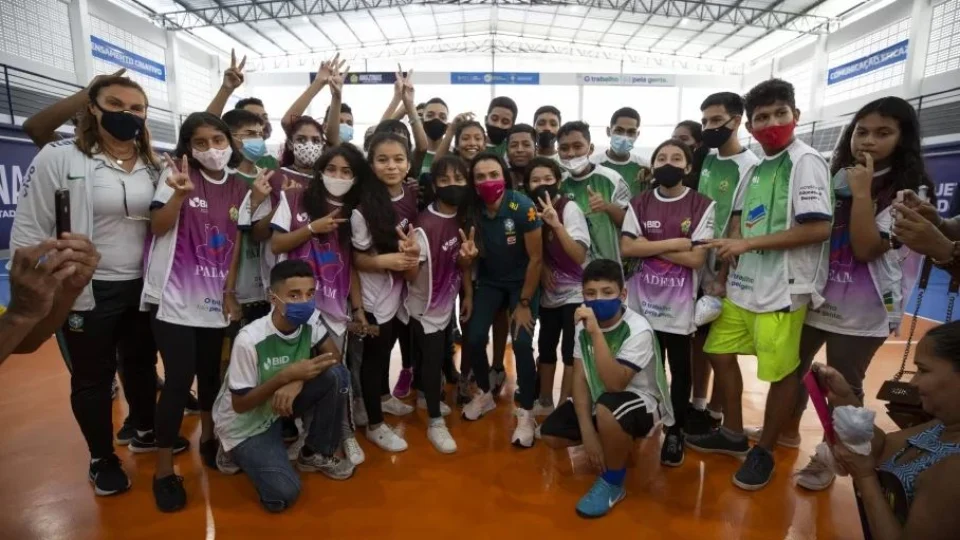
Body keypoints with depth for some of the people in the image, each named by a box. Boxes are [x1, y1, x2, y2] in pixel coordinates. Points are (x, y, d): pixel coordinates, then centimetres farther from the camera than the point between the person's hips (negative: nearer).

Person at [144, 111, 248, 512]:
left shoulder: (239, 187, 6)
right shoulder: (176, 173, -2)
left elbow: (236, 242, 6)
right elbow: (158, 227, -10)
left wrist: (230, 291, 1)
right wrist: (180, 193, -27)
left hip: (215, 298, 3)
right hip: (175, 297, -3)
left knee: (210, 371, 13)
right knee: (179, 378, -6)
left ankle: (208, 437, 36)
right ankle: (164, 470, 9)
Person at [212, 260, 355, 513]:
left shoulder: (310, 320, -17)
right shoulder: (249, 340, -30)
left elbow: (333, 355, -11)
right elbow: (240, 404, -21)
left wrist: (297, 382, -27)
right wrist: (286, 375, -33)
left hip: (280, 407, 5)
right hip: (243, 425, -5)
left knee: (336, 375, -20)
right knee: (283, 495, -19)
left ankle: (316, 454, 2)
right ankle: (240, 454, 11)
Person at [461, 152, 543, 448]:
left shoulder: (522, 207, -24)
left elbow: (536, 259, -17)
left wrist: (524, 303, -14)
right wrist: (469, 295, -3)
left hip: (523, 281, -3)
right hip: (489, 282, 3)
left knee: (522, 344, -16)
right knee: (474, 339, -7)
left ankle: (526, 414, 3)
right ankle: (485, 394, 22)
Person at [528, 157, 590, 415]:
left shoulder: (569, 209, -16)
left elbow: (579, 255, -27)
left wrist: (556, 224, -38)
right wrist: (542, 267, -7)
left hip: (574, 292, -6)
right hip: (548, 293, 6)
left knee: (569, 350, -6)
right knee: (546, 346, 12)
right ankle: (544, 402, 28)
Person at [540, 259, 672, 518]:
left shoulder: (638, 330, -26)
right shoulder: (585, 325, -9)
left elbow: (615, 384, -37)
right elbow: (580, 378, -9)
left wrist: (596, 332, -43)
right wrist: (588, 432, -17)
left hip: (641, 401, -6)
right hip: (600, 398, 6)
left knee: (607, 409, -39)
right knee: (550, 434, -8)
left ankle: (613, 482, -10)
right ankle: (615, 444, 19)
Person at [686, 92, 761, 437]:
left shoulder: (750, 167, -11)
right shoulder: (705, 160, 8)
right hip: (697, 268, 6)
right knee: (699, 339, 15)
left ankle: (716, 415, 21)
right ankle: (697, 405, 29)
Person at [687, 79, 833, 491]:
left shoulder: (806, 161, -9)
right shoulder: (756, 168, 13)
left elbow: (819, 229, -18)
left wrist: (747, 243, -16)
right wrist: (725, 267, 4)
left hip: (782, 288, -8)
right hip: (743, 284, 8)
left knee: (781, 371, 4)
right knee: (720, 352, 14)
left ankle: (764, 451, 25)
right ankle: (733, 434, 32)